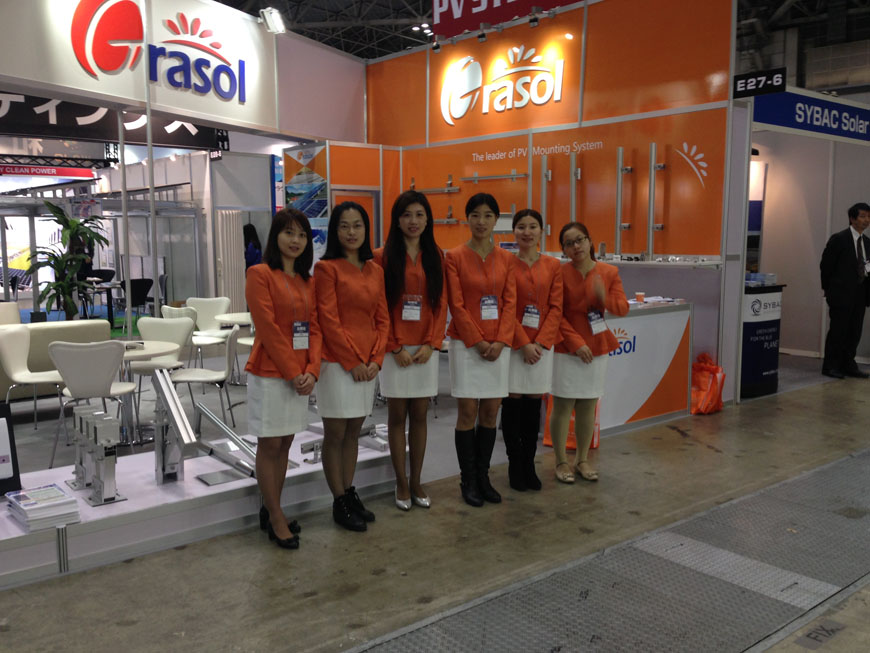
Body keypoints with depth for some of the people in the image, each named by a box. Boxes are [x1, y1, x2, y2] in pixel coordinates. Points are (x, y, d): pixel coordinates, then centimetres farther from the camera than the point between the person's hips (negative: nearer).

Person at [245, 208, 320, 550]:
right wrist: (292, 372, -15)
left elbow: (314, 327, 8)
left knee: (285, 443, 12)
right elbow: (268, 329, -15)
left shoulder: (307, 280, 12)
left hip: (301, 374, 7)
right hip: (270, 373, -6)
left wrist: (311, 370, -6)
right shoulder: (260, 274, -9)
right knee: (269, 444, 2)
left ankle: (270, 510, 24)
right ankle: (275, 518, 13)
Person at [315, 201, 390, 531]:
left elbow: (382, 319, 9)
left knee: (353, 431, 14)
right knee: (335, 433, 4)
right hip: (338, 362, -5)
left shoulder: (375, 270, 10)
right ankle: (339, 503, 14)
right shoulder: (327, 268, -7)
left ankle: (350, 492, 26)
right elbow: (329, 321, -13)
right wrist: (352, 362, -13)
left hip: (368, 363, 6)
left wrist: (375, 359, -3)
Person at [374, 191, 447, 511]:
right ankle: (401, 483, 17)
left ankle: (416, 482, 20)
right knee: (397, 415, 6)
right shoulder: (383, 257, -2)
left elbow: (441, 304, 4)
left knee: (419, 415, 9)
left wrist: (431, 344, -6)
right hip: (395, 350, -2)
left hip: (425, 349, 3)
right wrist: (395, 347, -11)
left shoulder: (435, 257, 7)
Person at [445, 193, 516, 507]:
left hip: (497, 344, 4)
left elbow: (510, 302, 4)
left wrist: (500, 341, -8)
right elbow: (456, 305, -8)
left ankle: (483, 476, 21)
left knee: (491, 412, 7)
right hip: (466, 344, -3)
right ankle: (468, 481, 13)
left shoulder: (505, 259, 8)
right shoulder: (455, 256, -4)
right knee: (468, 412, 0)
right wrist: (478, 342, -12)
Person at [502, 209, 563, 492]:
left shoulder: (553, 266, 4)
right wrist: (523, 343, -13)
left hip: (542, 344, 3)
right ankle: (515, 465, 15)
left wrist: (541, 342, -10)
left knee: (534, 404, 8)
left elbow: (556, 308, 1)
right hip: (513, 343, -2)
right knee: (513, 402, 2)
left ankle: (529, 465, 20)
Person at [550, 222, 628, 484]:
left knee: (588, 406, 11)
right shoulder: (560, 273, -8)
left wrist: (605, 297, -22)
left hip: (597, 347, 4)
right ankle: (561, 462, 14)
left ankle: (582, 460, 24)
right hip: (566, 348, -3)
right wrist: (576, 343, -16)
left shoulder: (609, 272, 2)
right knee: (563, 405, 1)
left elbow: (623, 308, -2)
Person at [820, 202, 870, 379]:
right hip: (841, 294, -6)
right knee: (838, 330, -2)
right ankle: (830, 366, 6)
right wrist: (828, 289, 0)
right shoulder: (839, 239, -7)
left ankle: (848, 364, 18)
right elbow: (826, 265, -5)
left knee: (855, 332, 8)